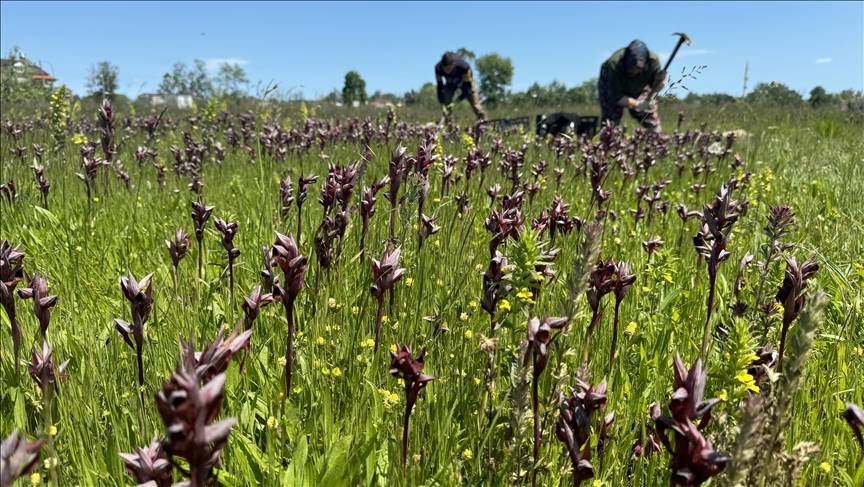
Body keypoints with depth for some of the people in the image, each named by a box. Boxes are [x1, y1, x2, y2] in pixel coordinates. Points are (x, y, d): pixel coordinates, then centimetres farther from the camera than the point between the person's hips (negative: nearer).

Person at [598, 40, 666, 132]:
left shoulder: (653, 60, -31)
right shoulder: (614, 64, -40)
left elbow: (654, 88, -17)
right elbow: (616, 97, -35)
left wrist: (660, 81, -40)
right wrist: (636, 104, -47)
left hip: (638, 88, 3)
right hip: (611, 86, -3)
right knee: (610, 121, -17)